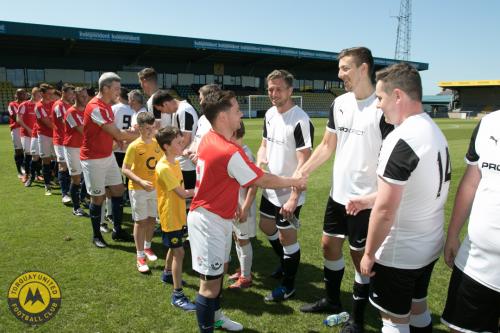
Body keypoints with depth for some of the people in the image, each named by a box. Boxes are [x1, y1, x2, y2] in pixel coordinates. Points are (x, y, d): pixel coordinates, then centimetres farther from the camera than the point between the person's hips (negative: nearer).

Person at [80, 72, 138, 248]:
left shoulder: (106, 105, 8)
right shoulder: (95, 108, -23)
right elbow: (118, 134, -25)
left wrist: (127, 136, -9)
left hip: (108, 156, 9)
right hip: (93, 159, -9)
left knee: (118, 190, 10)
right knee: (98, 197, 2)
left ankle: (117, 230, 23)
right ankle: (96, 235, 21)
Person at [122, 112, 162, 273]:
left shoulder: (157, 143, -1)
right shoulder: (134, 146, -16)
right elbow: (125, 169, -16)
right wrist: (141, 182, -27)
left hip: (155, 187, 5)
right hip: (138, 189, -5)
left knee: (152, 219, 15)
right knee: (141, 221, 2)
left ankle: (147, 247, 37)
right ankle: (140, 257, 13)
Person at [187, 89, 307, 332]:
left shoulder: (209, 139, 2)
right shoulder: (230, 152, -26)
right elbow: (262, 180, -15)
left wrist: (233, 203, 21)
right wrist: (294, 182, 0)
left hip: (215, 217, 10)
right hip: (210, 221, -10)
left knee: (217, 272, 23)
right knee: (211, 282, 0)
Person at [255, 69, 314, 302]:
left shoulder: (300, 121, -22)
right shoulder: (270, 114, 4)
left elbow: (304, 163, -23)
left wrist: (294, 197, -26)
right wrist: (259, 163, -6)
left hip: (289, 193, -8)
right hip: (270, 187, 9)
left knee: (287, 238, 6)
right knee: (266, 227, 24)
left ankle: (288, 286, 27)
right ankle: (285, 265, 48)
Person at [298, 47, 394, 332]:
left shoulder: (382, 108, -16)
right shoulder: (340, 104, 5)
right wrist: (302, 173, 5)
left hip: (365, 199, -7)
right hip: (338, 193, 7)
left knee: (360, 255, 7)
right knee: (329, 244, 18)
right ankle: (332, 301, 41)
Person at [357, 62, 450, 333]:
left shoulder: (401, 140, -25)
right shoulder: (434, 131, 5)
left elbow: (385, 210, -24)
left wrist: (369, 254, -13)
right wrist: (366, 200, 18)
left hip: (399, 254, -8)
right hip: (429, 247, 8)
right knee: (418, 309, 24)